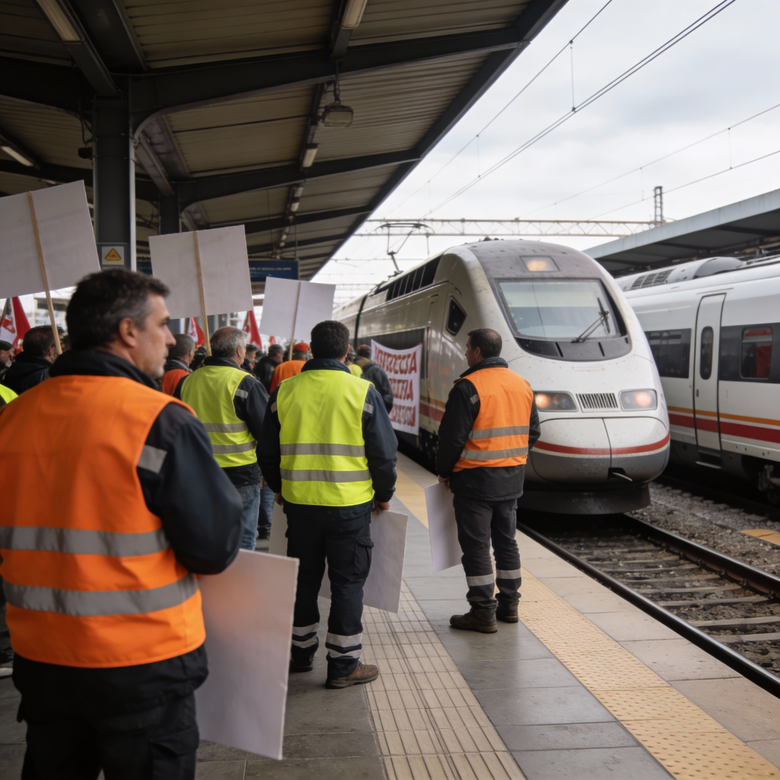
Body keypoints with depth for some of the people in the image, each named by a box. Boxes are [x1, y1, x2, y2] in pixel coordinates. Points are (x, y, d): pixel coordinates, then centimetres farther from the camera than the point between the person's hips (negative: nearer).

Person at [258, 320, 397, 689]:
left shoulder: (284, 392, 0)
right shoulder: (363, 393, -8)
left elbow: (268, 452, 8)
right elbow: (383, 452, -5)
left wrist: (279, 489, 23)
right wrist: (384, 493, 10)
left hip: (299, 503, 3)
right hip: (350, 506, -3)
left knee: (304, 578, 17)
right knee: (347, 582, 7)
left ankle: (301, 651, 30)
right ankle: (343, 665, 12)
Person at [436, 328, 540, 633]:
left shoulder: (468, 387, -16)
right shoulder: (522, 385, 7)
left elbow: (452, 436, -16)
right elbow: (533, 432, 14)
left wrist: (444, 471, -2)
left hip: (475, 480, -7)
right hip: (512, 481, 7)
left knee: (476, 546, 1)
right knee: (506, 541, 17)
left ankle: (483, 613, 5)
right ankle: (509, 605, 25)